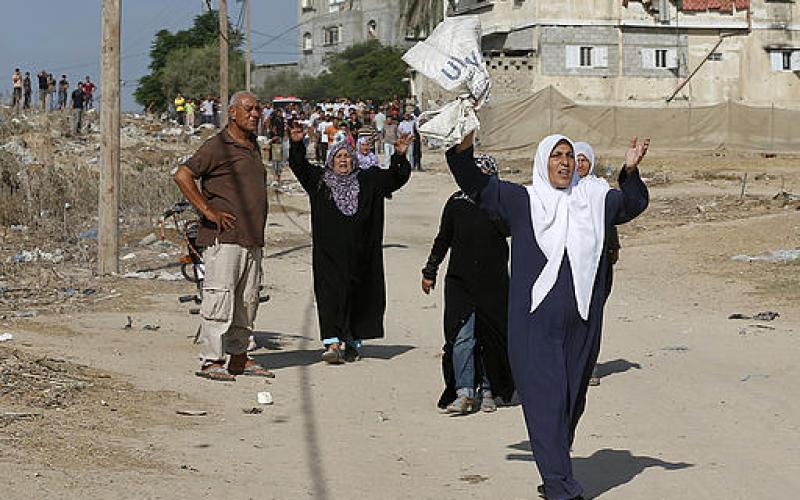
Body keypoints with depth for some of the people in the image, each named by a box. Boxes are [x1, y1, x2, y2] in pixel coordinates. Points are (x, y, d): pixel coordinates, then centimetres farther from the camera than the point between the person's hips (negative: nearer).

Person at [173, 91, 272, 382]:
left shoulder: (253, 146, 18)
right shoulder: (218, 146, -9)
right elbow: (182, 176, -16)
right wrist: (208, 211, -16)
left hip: (252, 239, 9)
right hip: (224, 237, -9)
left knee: (247, 300, 11)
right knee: (219, 296, -9)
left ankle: (239, 358, 19)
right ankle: (211, 361, -7)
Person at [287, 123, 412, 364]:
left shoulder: (368, 181, 11)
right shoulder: (320, 180, 8)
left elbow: (396, 177, 12)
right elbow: (299, 166, 4)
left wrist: (400, 157, -4)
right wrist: (297, 144, -12)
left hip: (359, 253, 2)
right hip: (328, 252, -2)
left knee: (358, 296, 6)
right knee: (331, 293, -12)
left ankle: (353, 342, 18)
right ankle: (332, 343, -18)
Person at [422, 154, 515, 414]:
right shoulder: (457, 202, 7)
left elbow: (508, 229, -16)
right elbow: (443, 239, 14)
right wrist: (430, 271, 15)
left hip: (493, 283, 0)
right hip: (460, 281, 0)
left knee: (491, 336, 4)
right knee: (462, 335, -10)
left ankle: (489, 391, 15)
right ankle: (464, 392, -12)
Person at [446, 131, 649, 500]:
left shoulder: (594, 199, 13)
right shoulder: (522, 201, 4)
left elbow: (634, 204, 8)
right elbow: (475, 185, 1)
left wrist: (630, 172, -11)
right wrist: (463, 149, -17)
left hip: (581, 321, 4)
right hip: (535, 321, -4)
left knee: (572, 400, 11)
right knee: (546, 399, -8)